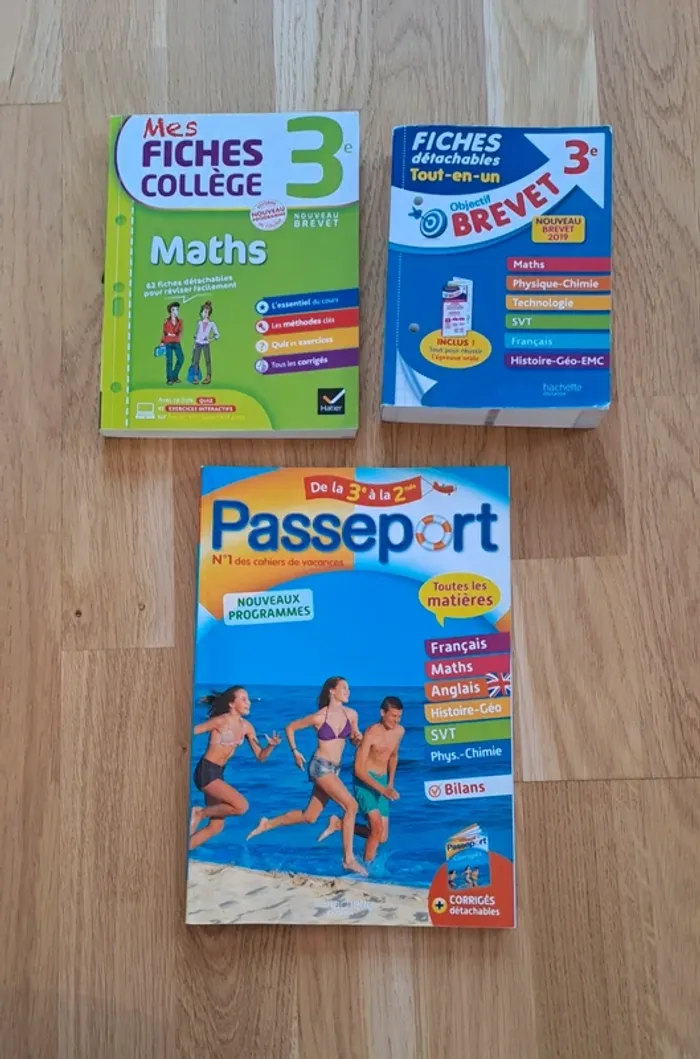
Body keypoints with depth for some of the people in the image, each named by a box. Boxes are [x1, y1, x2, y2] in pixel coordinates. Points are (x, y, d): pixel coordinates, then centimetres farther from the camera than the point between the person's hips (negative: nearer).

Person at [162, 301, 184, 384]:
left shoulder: (179, 321, 7)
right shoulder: (166, 321, 1)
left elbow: (180, 332, 4)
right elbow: (164, 332, 6)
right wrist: (162, 342, 1)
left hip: (177, 343, 3)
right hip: (168, 343, -3)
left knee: (180, 359, -6)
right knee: (169, 361, -5)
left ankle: (175, 376, 11)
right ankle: (169, 379, 1)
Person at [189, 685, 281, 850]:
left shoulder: (246, 727, 6)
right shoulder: (221, 721, -15)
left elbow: (260, 756, 7)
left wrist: (271, 746, -12)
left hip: (218, 773, 8)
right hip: (206, 772, -8)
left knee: (216, 826, 12)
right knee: (241, 805, -20)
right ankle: (200, 813, -1)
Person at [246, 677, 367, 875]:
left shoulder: (351, 714, 0)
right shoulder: (319, 717, -12)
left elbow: (354, 741, 13)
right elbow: (290, 728, 2)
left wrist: (357, 737, -9)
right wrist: (295, 752, -3)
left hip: (334, 769, 6)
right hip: (320, 766, -6)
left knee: (308, 817, 13)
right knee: (351, 805, -17)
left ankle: (267, 824, 31)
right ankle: (348, 859, -9)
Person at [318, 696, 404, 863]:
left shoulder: (399, 731, 2)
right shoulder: (371, 733, -20)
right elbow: (358, 769, -22)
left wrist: (390, 784, 15)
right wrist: (382, 789, -29)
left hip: (382, 782, 7)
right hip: (365, 780, -7)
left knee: (382, 837, 8)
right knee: (377, 828, -24)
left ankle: (339, 824, 23)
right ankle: (367, 865, -5)